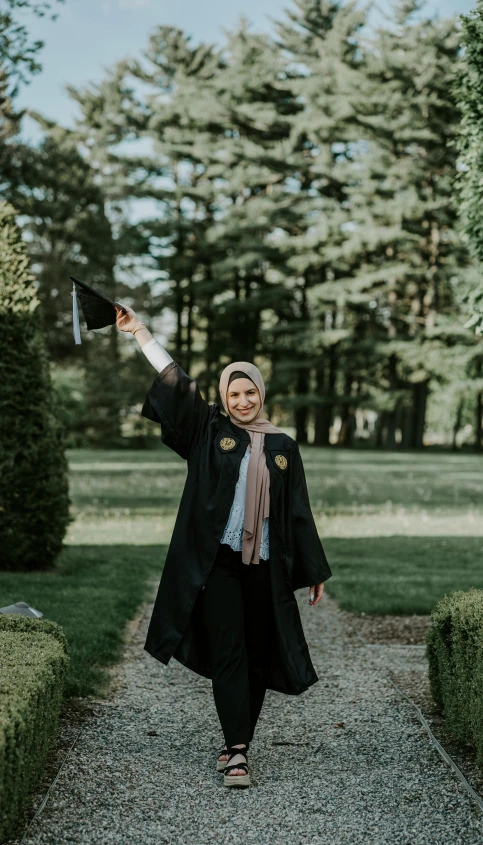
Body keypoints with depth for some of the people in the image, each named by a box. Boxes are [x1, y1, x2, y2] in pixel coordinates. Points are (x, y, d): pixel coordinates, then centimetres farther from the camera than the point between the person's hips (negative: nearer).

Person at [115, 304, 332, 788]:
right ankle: (237, 750, -9)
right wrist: (139, 332, -11)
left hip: (266, 566, 3)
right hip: (218, 561, -2)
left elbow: (298, 511, 12)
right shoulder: (209, 433, 5)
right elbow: (177, 385, -3)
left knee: (258, 656, 6)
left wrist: (315, 571, 12)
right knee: (227, 652, -7)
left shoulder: (283, 447, 11)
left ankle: (237, 745, 18)